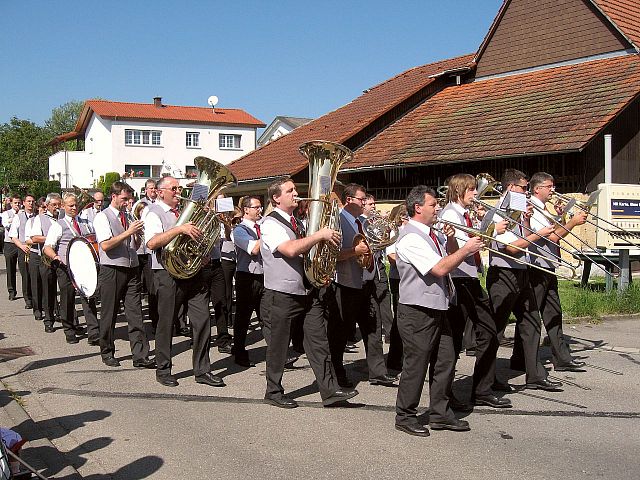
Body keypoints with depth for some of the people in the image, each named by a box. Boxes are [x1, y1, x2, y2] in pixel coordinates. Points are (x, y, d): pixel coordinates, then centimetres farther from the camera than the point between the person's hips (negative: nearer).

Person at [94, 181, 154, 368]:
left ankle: (140, 356, -1)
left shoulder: (128, 216, 15)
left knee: (135, 314, 0)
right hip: (111, 271, -5)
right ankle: (107, 353, 21)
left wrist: (137, 234, -1)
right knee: (109, 314, 6)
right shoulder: (102, 217, -3)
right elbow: (105, 245, -16)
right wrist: (128, 232, -19)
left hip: (131, 270, 5)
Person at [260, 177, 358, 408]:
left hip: (307, 292, 7)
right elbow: (290, 249, -27)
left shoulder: (297, 222, 16)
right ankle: (273, 392, 21)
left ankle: (330, 390, 6)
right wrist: (320, 235, -23)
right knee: (278, 346, 6)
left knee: (319, 341, 3)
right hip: (281, 294, -7)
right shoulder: (270, 224, -10)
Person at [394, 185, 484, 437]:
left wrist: (451, 239, 2)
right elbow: (440, 268, -25)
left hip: (437, 309, 9)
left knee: (445, 360, 12)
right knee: (416, 364, 0)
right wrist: (466, 249, -16)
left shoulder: (432, 234, 12)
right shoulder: (411, 238, -18)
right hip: (417, 311, -9)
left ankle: (440, 414, 23)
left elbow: (451, 257, 21)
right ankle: (405, 416, 14)